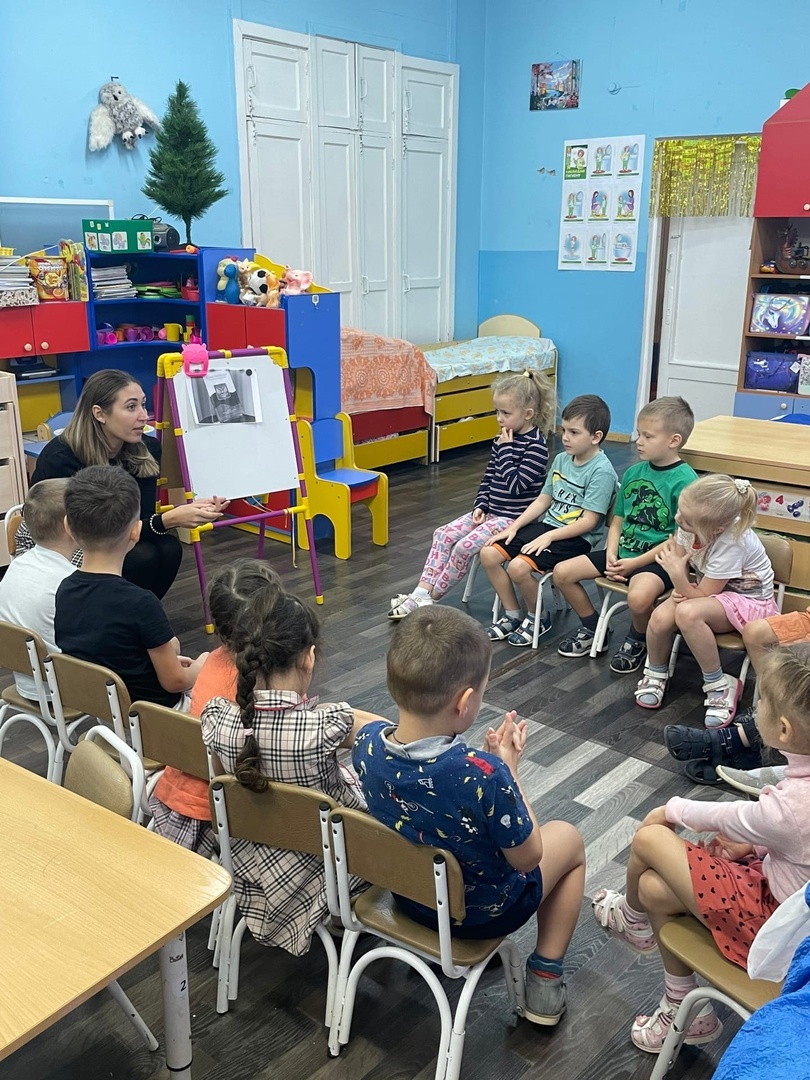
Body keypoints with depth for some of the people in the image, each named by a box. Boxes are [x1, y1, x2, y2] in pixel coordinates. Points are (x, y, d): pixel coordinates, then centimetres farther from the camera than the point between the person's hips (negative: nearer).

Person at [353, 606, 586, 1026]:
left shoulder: (367, 743, -22)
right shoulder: (484, 775, -39)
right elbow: (526, 857, -21)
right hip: (485, 909, -5)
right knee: (568, 837, 22)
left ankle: (434, 934, 36)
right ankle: (544, 978, 24)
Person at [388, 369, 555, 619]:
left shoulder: (536, 446, -16)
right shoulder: (503, 440, 8)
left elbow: (516, 484, -24)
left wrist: (506, 450, -18)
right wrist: (481, 505, 1)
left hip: (514, 518, -9)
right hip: (491, 511, 9)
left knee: (465, 546, -20)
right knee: (444, 534, -4)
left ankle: (429, 598, -6)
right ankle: (422, 591, -7)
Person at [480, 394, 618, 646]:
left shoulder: (601, 471, -16)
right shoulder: (561, 459, 8)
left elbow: (588, 521, -19)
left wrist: (548, 537, -22)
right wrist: (514, 527, 3)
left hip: (576, 538, -8)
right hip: (547, 523, 8)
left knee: (518, 567, -27)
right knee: (489, 554, -5)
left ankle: (538, 617, 2)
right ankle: (512, 615, 10)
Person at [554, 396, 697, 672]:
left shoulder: (685, 480, -15)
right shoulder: (633, 472, 6)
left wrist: (635, 563, -17)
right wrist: (611, 554, -5)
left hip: (658, 558, -7)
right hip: (623, 552, 7)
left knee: (639, 596, -36)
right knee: (562, 572, -1)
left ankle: (638, 641, -1)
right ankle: (592, 628, 21)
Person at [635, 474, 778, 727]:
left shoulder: (732, 542, -32)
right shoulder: (692, 522, -16)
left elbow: (701, 595, -24)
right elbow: (680, 562, 0)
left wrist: (677, 575, -36)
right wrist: (680, 588, -18)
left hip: (749, 601, -6)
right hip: (710, 591, 6)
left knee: (688, 613, -36)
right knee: (660, 618, -24)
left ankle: (719, 686, -16)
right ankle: (655, 674, 7)